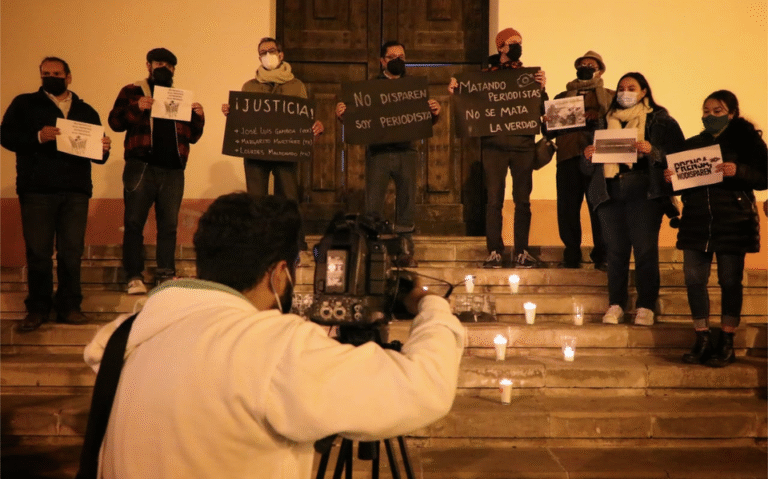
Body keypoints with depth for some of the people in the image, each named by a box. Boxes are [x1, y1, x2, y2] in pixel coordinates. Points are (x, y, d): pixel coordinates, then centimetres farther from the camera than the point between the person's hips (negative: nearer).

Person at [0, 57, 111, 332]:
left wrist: (104, 149, -8)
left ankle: (69, 307, 9)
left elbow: (97, 155, 16)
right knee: (38, 252, 0)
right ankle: (37, 308, 11)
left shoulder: (86, 112, 19)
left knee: (72, 252, 1)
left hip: (76, 192, 2)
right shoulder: (24, 104, 12)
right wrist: (38, 137, -18)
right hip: (37, 190, -1)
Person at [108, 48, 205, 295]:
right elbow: (115, 122, 2)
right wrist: (136, 108, -15)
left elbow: (192, 136, 18)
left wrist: (198, 116, -1)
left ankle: (166, 275, 10)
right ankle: (134, 277, 2)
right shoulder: (132, 91, 11)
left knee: (169, 225, 4)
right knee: (134, 222, -2)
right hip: (141, 167, -3)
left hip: (173, 171, 3)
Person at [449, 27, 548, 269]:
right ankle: (494, 252, 5)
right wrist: (456, 91, -10)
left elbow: (541, 110, 4)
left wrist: (541, 88, -12)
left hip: (523, 144, 1)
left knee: (522, 199, 3)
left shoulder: (528, 75, 12)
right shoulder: (485, 75, 9)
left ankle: (521, 251, 10)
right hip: (493, 144, -1)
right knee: (494, 199, -1)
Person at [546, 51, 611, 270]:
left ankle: (602, 256, 0)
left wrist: (597, 118, -13)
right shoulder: (562, 97, 24)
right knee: (567, 208, -3)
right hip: (569, 156, 2)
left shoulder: (611, 97, 20)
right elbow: (549, 129, 15)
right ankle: (571, 256, 5)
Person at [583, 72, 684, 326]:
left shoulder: (660, 120, 10)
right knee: (615, 249, 1)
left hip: (644, 191, -3)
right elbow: (588, 169, 19)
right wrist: (588, 156, -2)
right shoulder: (605, 121, 20)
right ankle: (615, 305, 5)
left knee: (645, 249, -7)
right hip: (610, 190, 3)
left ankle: (646, 307, -2)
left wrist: (652, 151, -15)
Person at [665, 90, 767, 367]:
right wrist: (670, 178, -6)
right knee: (694, 280, 0)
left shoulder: (746, 140, 3)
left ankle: (726, 344, 13)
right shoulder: (692, 144, 13)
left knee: (730, 281, 3)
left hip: (733, 222, -3)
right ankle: (702, 341, 12)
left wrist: (738, 171, -20)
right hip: (696, 222, 4)